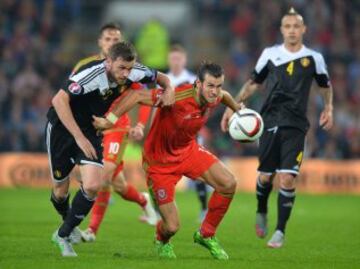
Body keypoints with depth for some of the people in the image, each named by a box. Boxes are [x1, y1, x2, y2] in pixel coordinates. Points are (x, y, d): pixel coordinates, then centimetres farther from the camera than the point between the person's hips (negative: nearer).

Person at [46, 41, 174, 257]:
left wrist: (169, 89, -18)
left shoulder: (131, 73, -15)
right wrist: (79, 137, -36)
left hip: (92, 130, 4)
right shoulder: (91, 74, -33)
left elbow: (158, 76, 6)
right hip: (62, 126, -4)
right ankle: (67, 221, 42)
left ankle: (63, 235, 4)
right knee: (60, 190, 7)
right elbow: (59, 100, -36)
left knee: (92, 186, -15)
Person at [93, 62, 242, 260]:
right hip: (159, 161, -6)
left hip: (188, 150, 6)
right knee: (172, 227, -10)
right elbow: (137, 95, -36)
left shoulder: (213, 98, -11)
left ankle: (206, 235, 12)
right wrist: (109, 120, -39)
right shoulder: (177, 98, -35)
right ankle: (162, 243, 32)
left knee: (228, 184, -12)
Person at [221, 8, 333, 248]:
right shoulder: (270, 54, 6)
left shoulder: (313, 58, 3)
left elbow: (326, 86, 21)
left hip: (296, 126, -1)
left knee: (288, 179, -12)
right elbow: (253, 83, 15)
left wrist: (328, 107, 10)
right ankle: (261, 213, 35)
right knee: (265, 176, 4)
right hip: (271, 122, 1)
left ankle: (280, 232, -1)